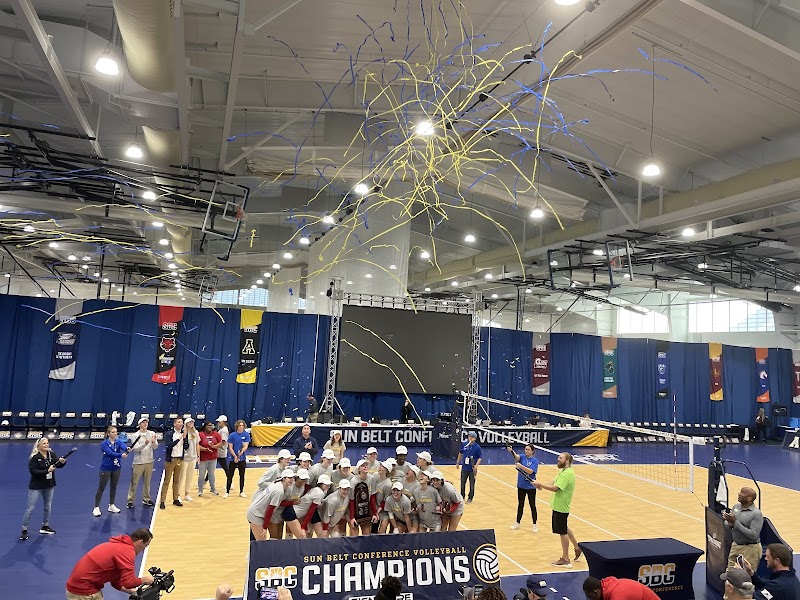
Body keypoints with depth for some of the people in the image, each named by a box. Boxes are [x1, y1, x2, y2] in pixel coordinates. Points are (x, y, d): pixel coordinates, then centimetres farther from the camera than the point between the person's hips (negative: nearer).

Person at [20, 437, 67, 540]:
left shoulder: (52, 454, -5)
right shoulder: (34, 457, -17)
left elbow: (58, 465, -13)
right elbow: (32, 471, -23)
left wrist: (62, 462, -35)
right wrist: (47, 471, -28)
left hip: (49, 485, 5)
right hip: (36, 486, -5)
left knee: (48, 507, 16)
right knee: (30, 509, 0)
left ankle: (45, 526, 32)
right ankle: (24, 530, 12)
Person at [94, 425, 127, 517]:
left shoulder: (118, 442, -2)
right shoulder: (104, 444, -13)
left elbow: (123, 447, -23)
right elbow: (110, 453, -28)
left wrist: (127, 449, -48)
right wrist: (121, 455, -45)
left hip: (116, 468, 4)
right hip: (106, 468, -4)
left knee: (114, 487, 14)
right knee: (101, 488, 2)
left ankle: (111, 506, 27)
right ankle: (96, 508, 11)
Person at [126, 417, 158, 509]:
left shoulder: (152, 434, 1)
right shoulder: (135, 435, -6)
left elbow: (155, 447, -4)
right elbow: (136, 449, -15)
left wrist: (153, 442, -26)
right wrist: (145, 444, -31)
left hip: (149, 461, 3)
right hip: (138, 462, -3)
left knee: (147, 482, 12)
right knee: (134, 482, 2)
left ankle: (146, 499, 23)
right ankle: (130, 501, 11)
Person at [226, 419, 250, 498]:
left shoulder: (246, 435, -5)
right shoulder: (232, 435, -8)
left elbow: (246, 446, -10)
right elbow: (230, 447, -7)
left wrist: (242, 451, -29)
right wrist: (235, 456, -15)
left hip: (242, 458, 2)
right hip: (233, 458, -1)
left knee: (242, 475, 10)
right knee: (230, 475, 3)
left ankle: (241, 491, 21)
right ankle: (227, 492, 14)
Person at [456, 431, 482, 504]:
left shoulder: (477, 447, -12)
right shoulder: (464, 445, -2)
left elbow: (479, 458, -9)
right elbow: (460, 454, 13)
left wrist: (476, 466, -22)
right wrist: (458, 463, 16)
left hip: (472, 469, -3)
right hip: (464, 468, 3)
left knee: (472, 484, 7)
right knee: (462, 483, 14)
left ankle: (470, 498, 24)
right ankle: (462, 496, 33)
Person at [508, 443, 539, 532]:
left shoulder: (535, 461, -10)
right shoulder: (522, 457, -1)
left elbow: (530, 471, -22)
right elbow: (516, 456, -23)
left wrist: (521, 466, -35)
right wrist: (511, 451, -44)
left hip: (531, 487, -3)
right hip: (521, 486, 3)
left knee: (532, 506, 7)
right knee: (520, 505, 15)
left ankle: (535, 525, 20)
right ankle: (517, 523, 26)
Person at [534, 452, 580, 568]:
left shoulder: (567, 474, -22)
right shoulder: (563, 471, 10)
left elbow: (555, 488, -28)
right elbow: (553, 483, 8)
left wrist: (540, 484, -21)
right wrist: (542, 486, -8)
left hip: (561, 507, -10)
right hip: (558, 505, 10)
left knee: (563, 532, 2)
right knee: (565, 529, 23)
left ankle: (565, 560, 15)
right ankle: (577, 548, 39)